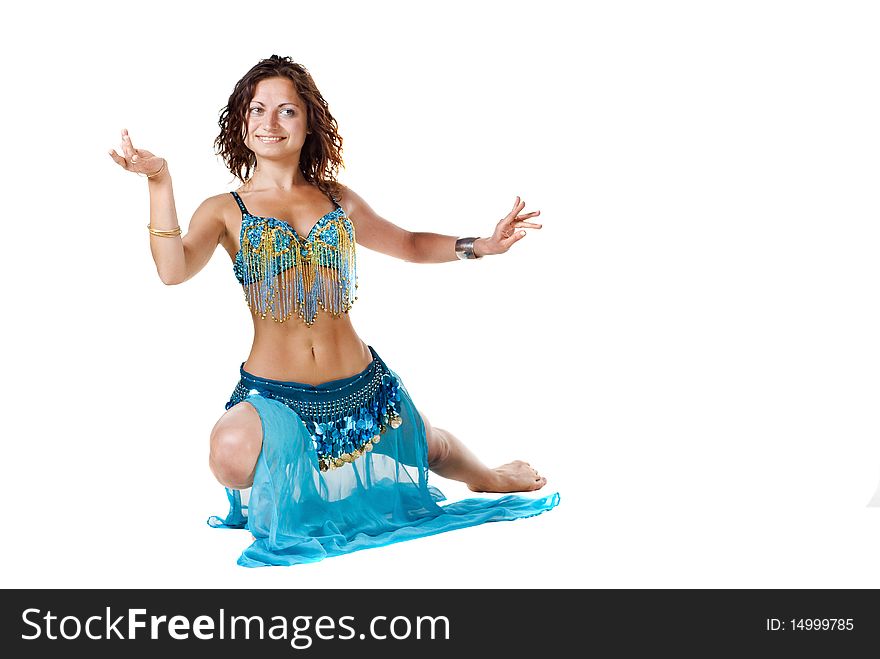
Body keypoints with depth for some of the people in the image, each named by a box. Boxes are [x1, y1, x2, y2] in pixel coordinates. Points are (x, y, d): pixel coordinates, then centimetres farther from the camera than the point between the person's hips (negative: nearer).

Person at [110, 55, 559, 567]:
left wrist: (480, 246, 7)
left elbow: (409, 244, 21)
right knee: (232, 450, -35)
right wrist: (160, 183, -27)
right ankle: (279, 505, 4)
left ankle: (491, 478, 62)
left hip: (360, 386, 3)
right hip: (273, 396, -3)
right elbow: (174, 269, -19)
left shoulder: (340, 201, 7)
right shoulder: (225, 211, 0)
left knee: (432, 449, 22)